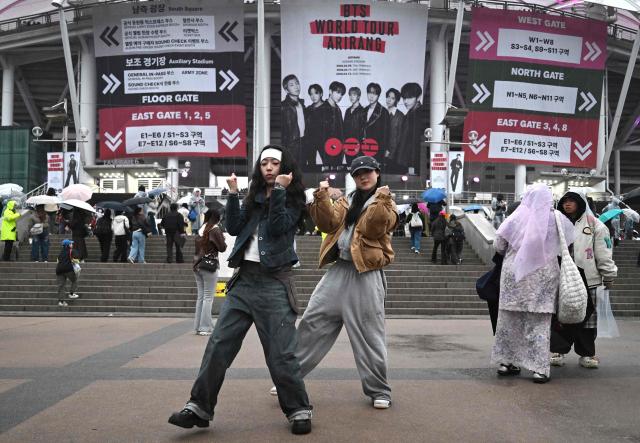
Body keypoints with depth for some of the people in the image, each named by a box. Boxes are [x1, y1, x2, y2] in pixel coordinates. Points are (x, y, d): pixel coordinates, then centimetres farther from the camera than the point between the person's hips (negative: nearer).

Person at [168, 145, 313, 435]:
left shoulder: (292, 200, 2)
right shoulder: (253, 198, 16)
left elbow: (277, 228, -15)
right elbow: (234, 228, 3)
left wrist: (279, 190, -16)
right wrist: (233, 193, -3)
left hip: (274, 282, -5)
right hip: (244, 279, 5)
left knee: (280, 353, -5)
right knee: (218, 344, 0)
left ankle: (299, 410, 10)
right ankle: (199, 407, 7)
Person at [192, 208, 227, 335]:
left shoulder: (201, 230, 11)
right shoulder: (215, 230, -8)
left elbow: (197, 247, 14)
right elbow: (222, 248, -7)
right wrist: (223, 239, 9)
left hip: (197, 265, 7)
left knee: (201, 296, 11)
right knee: (208, 298, -3)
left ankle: (198, 326, 12)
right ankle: (205, 327, -4)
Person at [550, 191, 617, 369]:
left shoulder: (594, 224, 2)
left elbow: (603, 253, 1)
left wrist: (609, 277, 0)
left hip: (587, 279, -1)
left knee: (587, 318, 6)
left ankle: (586, 353, 17)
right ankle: (558, 350, 13)